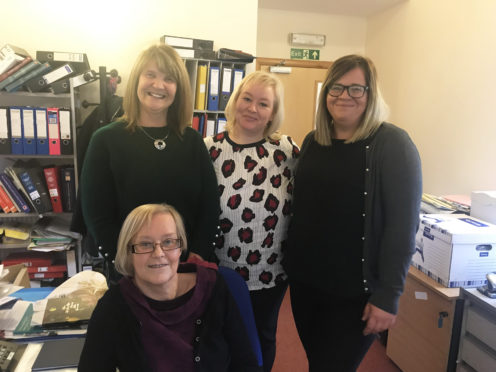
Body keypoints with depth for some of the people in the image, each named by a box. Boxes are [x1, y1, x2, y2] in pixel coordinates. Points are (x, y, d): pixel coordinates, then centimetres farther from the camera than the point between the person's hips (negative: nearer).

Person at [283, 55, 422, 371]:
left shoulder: (392, 144, -12)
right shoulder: (313, 142, 6)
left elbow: (403, 224, -15)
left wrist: (388, 296, -16)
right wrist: (290, 264, 11)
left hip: (355, 291, -5)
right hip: (304, 280, 5)